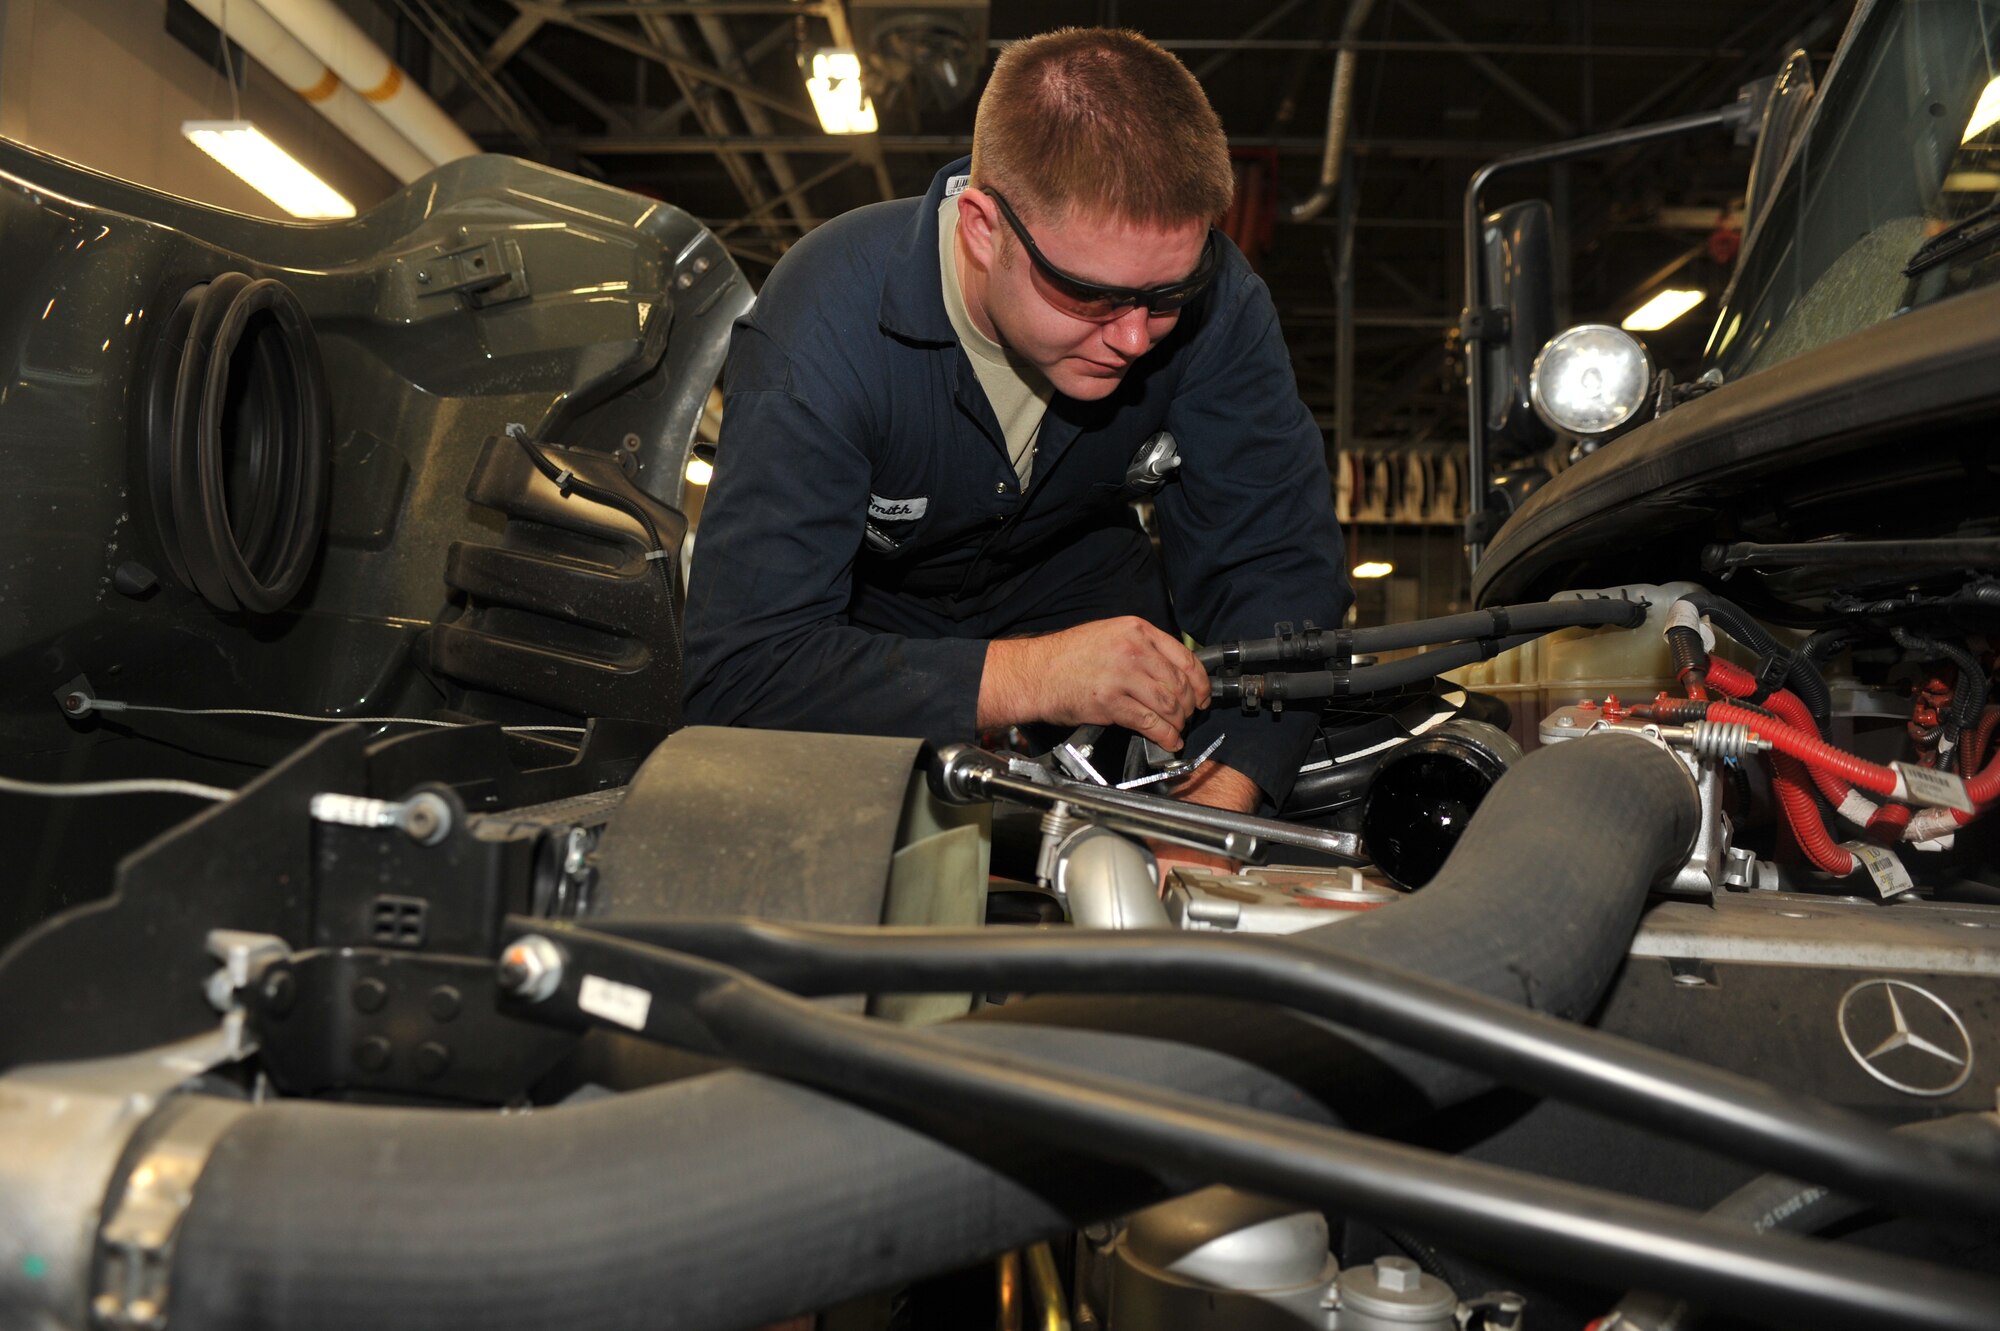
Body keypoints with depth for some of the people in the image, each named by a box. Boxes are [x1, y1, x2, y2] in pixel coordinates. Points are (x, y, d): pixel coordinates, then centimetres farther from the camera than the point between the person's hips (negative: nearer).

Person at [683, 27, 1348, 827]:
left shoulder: (1207, 294, -26)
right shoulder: (825, 329, -36)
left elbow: (1278, 559, -20)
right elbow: (738, 671, -39)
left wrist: (1219, 801, -35)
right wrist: (1029, 676, -50)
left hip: (1071, 568, 2)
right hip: (869, 606, -1)